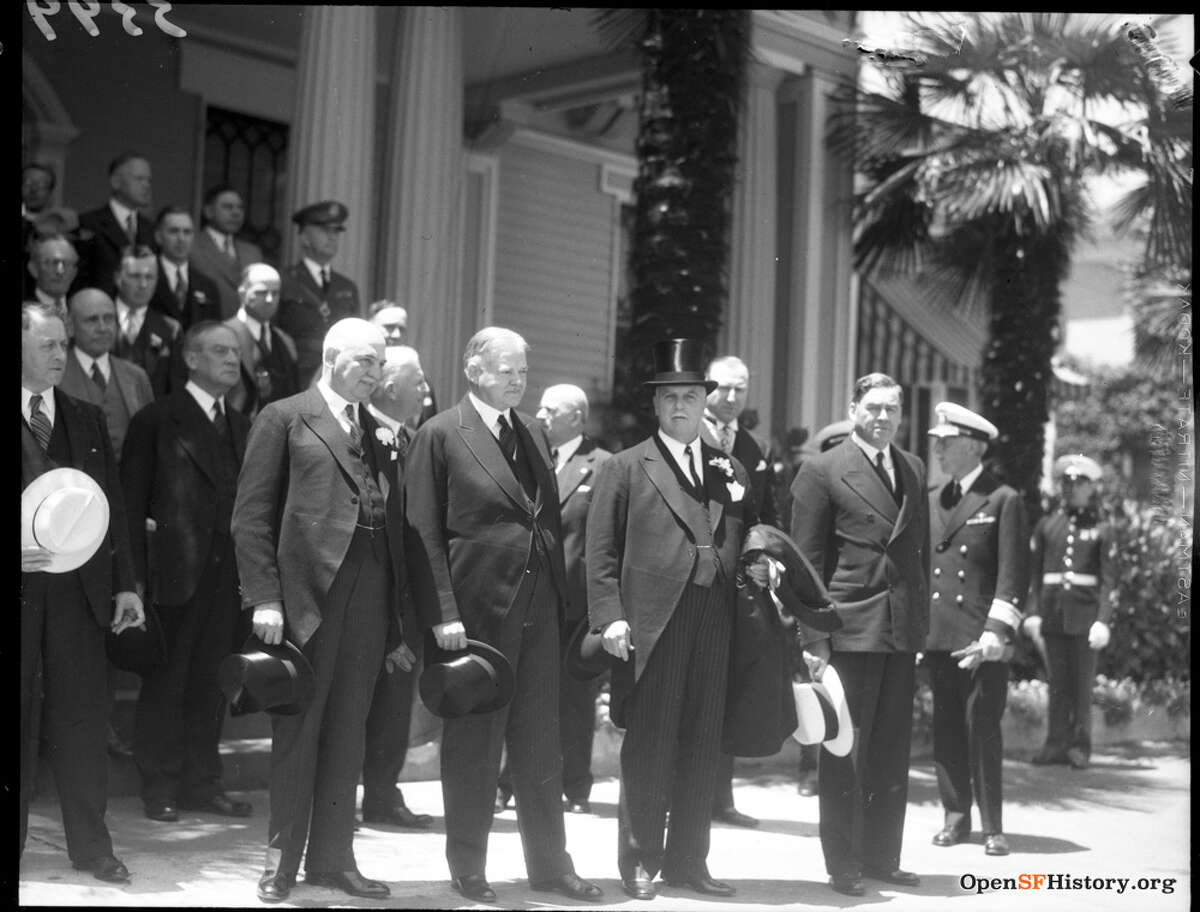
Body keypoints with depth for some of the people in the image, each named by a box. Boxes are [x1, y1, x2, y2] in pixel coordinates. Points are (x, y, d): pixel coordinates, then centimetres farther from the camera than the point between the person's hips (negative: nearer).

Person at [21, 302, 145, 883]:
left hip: (78, 587, 3)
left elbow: (112, 504, 13)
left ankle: (90, 846, 15)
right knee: (18, 717, 4)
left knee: (82, 716, 6)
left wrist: (125, 583, 8)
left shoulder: (87, 420, 13)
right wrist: (18, 552, -19)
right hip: (25, 586, -3)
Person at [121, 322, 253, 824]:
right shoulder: (157, 420, -3)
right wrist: (135, 577, -12)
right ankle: (160, 787, 12)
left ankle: (201, 782, 19)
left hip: (227, 574, 5)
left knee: (210, 684, 10)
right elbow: (132, 501, -6)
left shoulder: (242, 427, 14)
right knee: (165, 683, 3)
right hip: (174, 572, -5)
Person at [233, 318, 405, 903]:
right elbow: (251, 516, -3)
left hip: (370, 597, 5)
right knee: (297, 729, 2)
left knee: (348, 733, 9)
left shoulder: (379, 431, 16)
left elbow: (391, 522, 13)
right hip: (305, 591, -5)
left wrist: (398, 621, 9)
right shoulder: (284, 418, 2)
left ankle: (331, 858, 18)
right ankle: (282, 860, 13)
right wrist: (264, 597, -12)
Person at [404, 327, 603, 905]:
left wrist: (563, 598, 7)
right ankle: (468, 868, 18)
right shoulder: (441, 435, -6)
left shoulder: (533, 433, 13)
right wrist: (443, 614, -15)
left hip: (538, 610, 6)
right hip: (476, 611, -5)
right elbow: (423, 533, -8)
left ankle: (550, 864, 21)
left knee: (540, 745, 11)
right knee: (472, 744, 5)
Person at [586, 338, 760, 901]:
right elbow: (601, 552, -1)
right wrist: (609, 617, -9)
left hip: (716, 624, 4)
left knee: (702, 747, 8)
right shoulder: (625, 469, 4)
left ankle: (687, 860, 18)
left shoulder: (731, 471, 16)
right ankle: (639, 862, 12)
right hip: (651, 623, -4)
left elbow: (747, 540, 22)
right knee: (648, 748, 2)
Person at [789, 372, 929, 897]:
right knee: (845, 753, 1)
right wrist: (814, 638, -12)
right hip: (850, 631, -6)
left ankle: (881, 858, 22)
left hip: (903, 633, 6)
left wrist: (922, 620, 8)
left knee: (892, 754, 11)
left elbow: (920, 549, 16)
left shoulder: (914, 470, 14)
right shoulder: (822, 471, -4)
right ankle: (843, 865, 10)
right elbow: (807, 561, -7)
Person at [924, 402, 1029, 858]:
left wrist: (998, 631, -15)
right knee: (946, 730, 8)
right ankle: (956, 817, 17)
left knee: (983, 729, -4)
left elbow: (1013, 574, -6)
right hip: (938, 633, 5)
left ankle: (992, 826, 5)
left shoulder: (1004, 500, -1)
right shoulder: (931, 500, 14)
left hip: (983, 637, -5)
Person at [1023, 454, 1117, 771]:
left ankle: (1080, 746, 8)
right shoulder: (1046, 525, 10)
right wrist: (1032, 612, 0)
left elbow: (1110, 580, -3)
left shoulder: (1102, 530, 3)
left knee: (1082, 683, 1)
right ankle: (1056, 744, 10)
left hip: (1085, 616, -2)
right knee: (1057, 682, 5)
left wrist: (1103, 620, -12)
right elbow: (1033, 572, 9)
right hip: (1052, 614, 2)